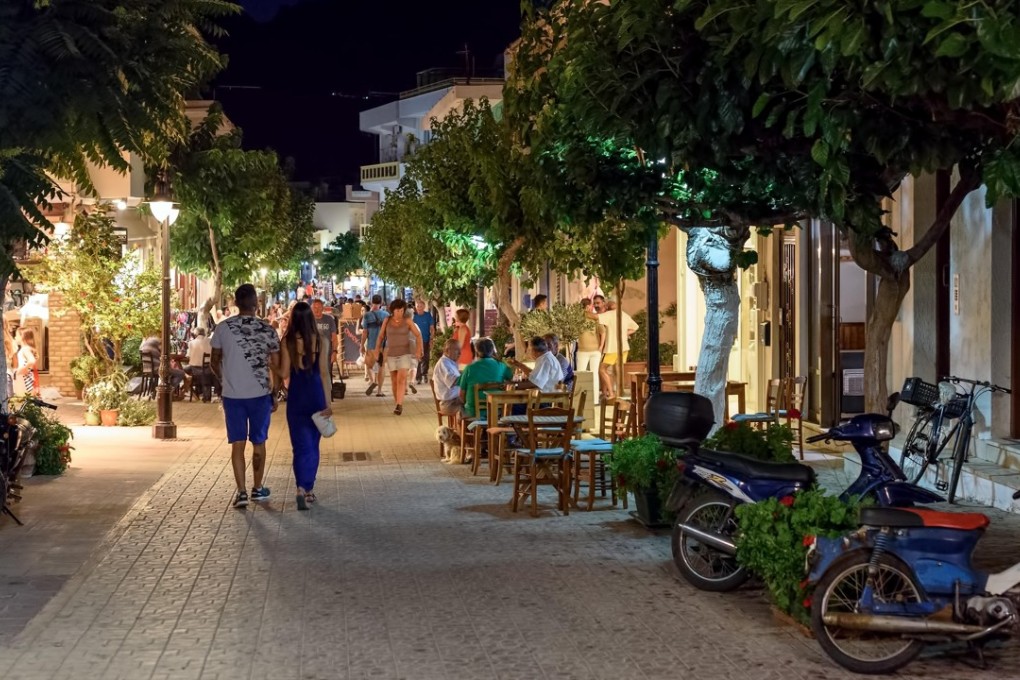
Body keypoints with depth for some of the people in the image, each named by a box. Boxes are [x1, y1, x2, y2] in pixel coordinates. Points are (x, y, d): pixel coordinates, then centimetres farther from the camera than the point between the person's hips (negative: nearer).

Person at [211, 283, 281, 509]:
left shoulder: (223, 328, -4)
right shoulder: (268, 330, -5)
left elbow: (214, 362, 5)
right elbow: (276, 367, -3)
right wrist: (274, 394, 9)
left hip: (232, 395, 0)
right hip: (260, 394, 0)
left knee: (237, 444, 5)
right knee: (258, 443, 13)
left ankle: (241, 492, -3)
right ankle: (257, 488, 23)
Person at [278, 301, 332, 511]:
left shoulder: (287, 341, -7)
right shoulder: (321, 340, -6)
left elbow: (284, 373, -6)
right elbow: (324, 373, -8)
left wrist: (274, 363, 14)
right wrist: (328, 402, -5)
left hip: (296, 396, 0)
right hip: (316, 395, 1)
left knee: (301, 446, 3)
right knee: (313, 445, 15)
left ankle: (302, 488, -16)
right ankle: (309, 488, 21)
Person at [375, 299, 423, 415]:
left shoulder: (408, 320, -7)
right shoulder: (387, 320, -2)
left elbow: (418, 335, -3)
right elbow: (381, 336, 7)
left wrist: (418, 351, -11)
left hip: (405, 353, -3)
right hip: (391, 354, 3)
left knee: (401, 379, -17)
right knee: (394, 381, 8)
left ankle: (399, 405, -23)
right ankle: (397, 404, 23)